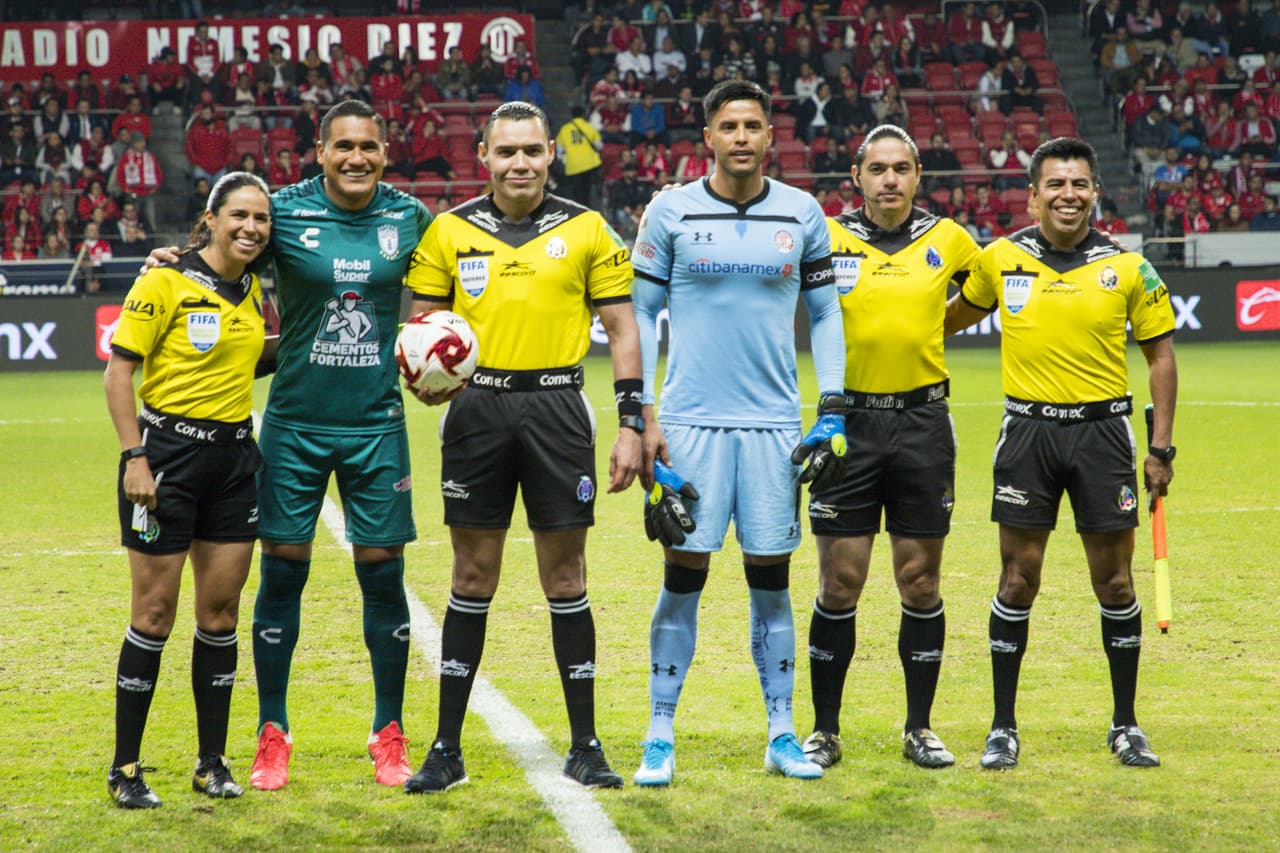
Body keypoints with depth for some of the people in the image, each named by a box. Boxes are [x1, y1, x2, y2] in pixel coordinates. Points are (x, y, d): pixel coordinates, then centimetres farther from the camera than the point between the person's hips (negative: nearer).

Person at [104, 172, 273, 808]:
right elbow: (118, 372, -11)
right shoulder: (166, 282, -11)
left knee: (220, 613, 7)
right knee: (154, 613, -3)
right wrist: (135, 457, -17)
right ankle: (125, 768, 6)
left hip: (233, 457, 6)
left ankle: (212, 763, 16)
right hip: (168, 451, -6)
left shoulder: (250, 290, 9)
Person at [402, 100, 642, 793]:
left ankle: (585, 747, 11)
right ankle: (447, 749, 11)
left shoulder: (586, 231, 3)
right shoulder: (449, 231, 6)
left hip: (556, 406, -1)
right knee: (472, 576, 4)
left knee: (565, 575, 3)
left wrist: (630, 424, -1)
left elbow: (621, 327, 5)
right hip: (477, 407, 1)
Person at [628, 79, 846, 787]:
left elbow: (825, 314, 12)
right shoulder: (671, 212, 0)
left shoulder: (801, 214, 5)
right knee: (683, 577, -1)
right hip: (691, 420, -2)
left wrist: (832, 415, 4)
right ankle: (660, 739, 7)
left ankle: (782, 737, 14)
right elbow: (640, 313, 4)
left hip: (774, 422, 2)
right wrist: (642, 418, -2)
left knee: (770, 581, 6)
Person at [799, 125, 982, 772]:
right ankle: (824, 730, 9)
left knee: (921, 581, 5)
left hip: (923, 423, 1)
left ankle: (919, 729, 15)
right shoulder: (826, 239, 0)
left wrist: (940, 322, 12)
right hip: (849, 423, -1)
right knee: (839, 582, 0)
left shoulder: (946, 240, 4)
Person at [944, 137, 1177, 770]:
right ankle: (1003, 729, 10)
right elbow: (954, 316, 20)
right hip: (1028, 429, 0)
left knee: (1115, 581, 4)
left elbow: (1160, 353, 5)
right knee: (1017, 580, 1)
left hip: (1103, 430, 0)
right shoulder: (1002, 260, 1)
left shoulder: (1128, 268, -2)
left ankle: (1125, 726, 17)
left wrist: (1161, 448, 2)